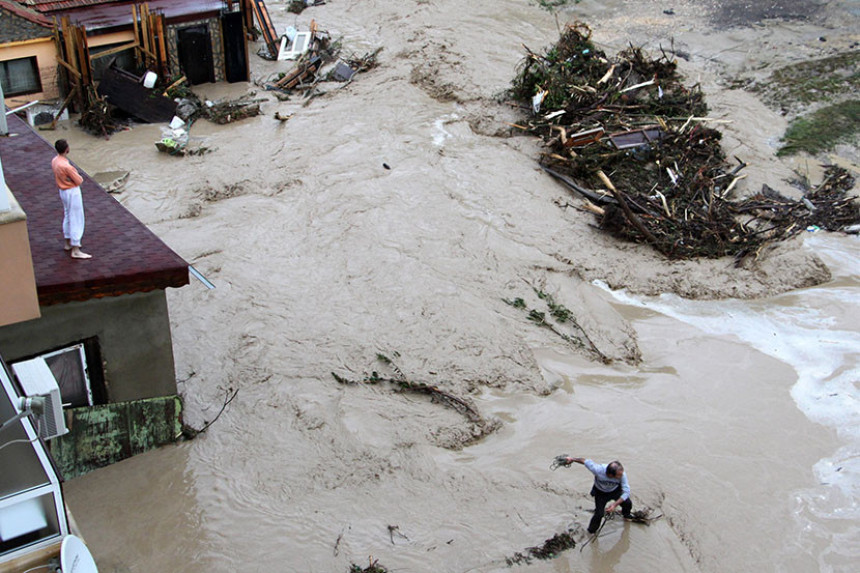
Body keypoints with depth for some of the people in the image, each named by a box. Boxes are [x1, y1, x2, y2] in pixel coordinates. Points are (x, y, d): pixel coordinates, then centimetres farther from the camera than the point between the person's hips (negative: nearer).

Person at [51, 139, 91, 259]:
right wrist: (79, 177, 0)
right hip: (72, 192, -9)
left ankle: (68, 243, 38)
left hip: (63, 190, 9)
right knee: (76, 220, -2)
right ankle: (75, 251, 1)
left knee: (67, 216, 24)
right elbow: (79, 180, -21)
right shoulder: (66, 166, -29)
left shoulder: (54, 161, -1)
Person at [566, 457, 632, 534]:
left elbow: (626, 492, -28)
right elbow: (585, 461, -23)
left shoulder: (622, 474, -37)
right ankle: (591, 531, 22)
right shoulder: (598, 470, -41)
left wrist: (615, 504, -36)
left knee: (628, 503, -8)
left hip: (615, 490, 2)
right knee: (599, 514, -8)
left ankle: (626, 515, 30)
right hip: (601, 492, -2)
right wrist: (572, 459, -8)